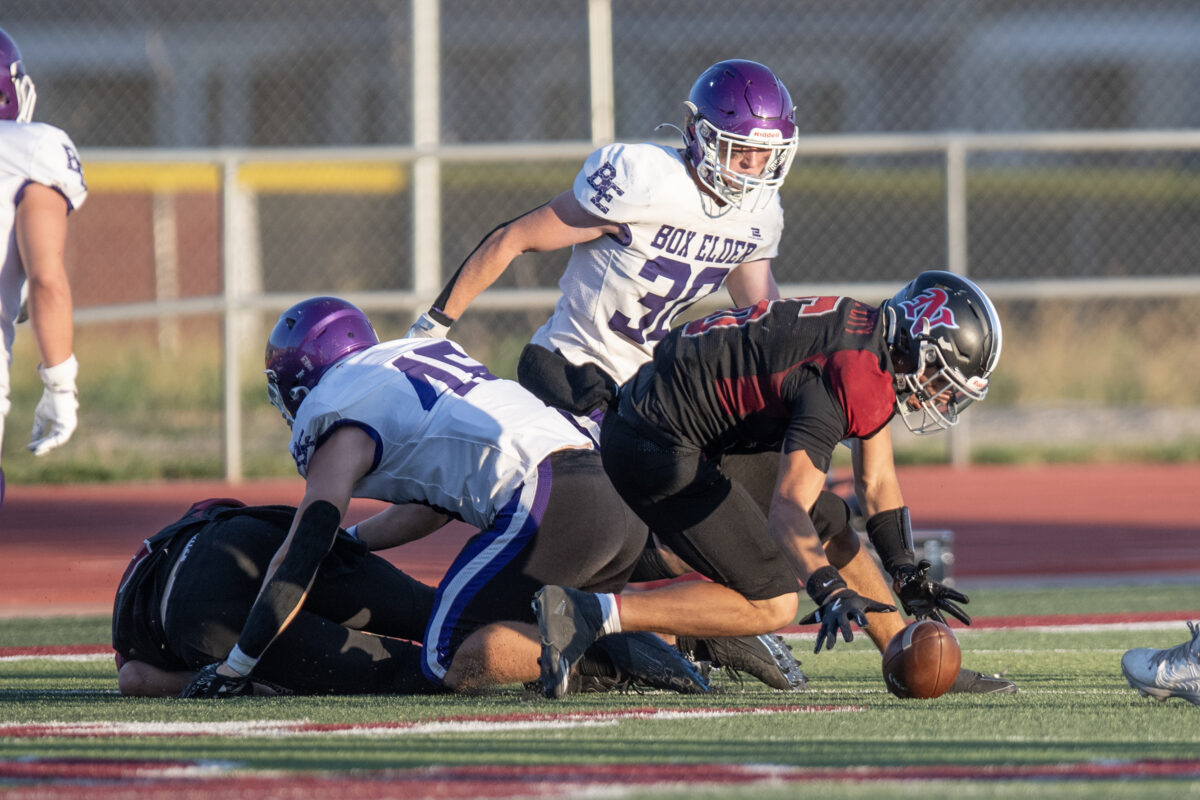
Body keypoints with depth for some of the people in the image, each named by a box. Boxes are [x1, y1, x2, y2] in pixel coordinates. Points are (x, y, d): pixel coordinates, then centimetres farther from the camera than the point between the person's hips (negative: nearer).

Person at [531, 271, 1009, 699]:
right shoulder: (853, 379, -24)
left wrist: (909, 577, 7)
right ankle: (588, 615, -18)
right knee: (773, 604, -11)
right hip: (656, 447, -11)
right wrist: (831, 594, -44)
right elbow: (787, 509, -32)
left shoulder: (875, 345, 6)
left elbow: (877, 484, 15)